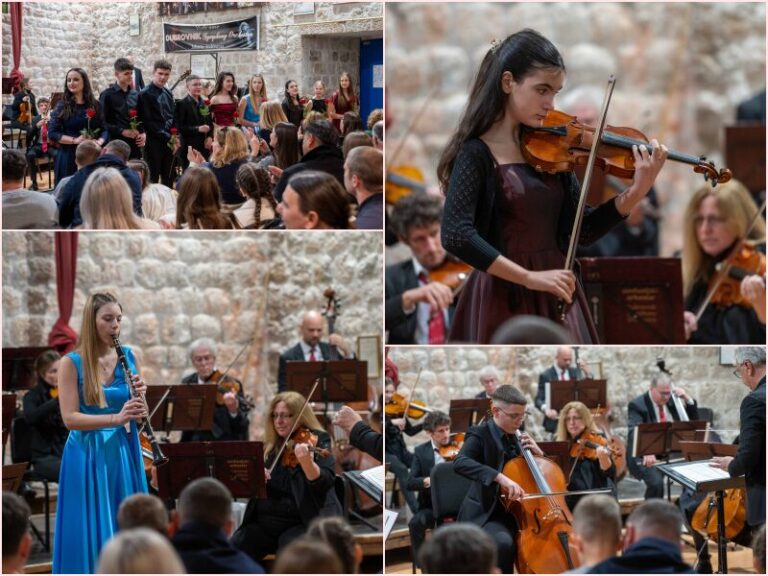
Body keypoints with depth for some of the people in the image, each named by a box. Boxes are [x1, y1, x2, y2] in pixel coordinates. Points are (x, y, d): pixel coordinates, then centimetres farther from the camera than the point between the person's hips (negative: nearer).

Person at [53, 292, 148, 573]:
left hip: (123, 453, 4)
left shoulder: (128, 357, 6)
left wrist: (140, 395, -11)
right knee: (91, 533, -2)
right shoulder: (72, 363, -6)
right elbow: (70, 418, -13)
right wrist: (115, 418, -25)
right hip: (88, 456, -4)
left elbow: (140, 416, 11)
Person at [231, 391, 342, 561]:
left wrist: (306, 462, -37)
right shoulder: (270, 447, 14)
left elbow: (325, 483, -17)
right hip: (264, 522, 5)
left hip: (303, 522, -5)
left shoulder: (317, 441, -1)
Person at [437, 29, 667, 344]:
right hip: (504, 303, -6)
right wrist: (529, 278, -24)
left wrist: (638, 191, -9)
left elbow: (582, 230, 4)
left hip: (556, 299, 6)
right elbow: (456, 236, -22)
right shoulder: (477, 153, -11)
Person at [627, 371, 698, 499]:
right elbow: (634, 433, -28)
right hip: (646, 456, -5)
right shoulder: (637, 405, -11)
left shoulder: (672, 401, 8)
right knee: (656, 482, -33)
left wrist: (687, 399, -2)